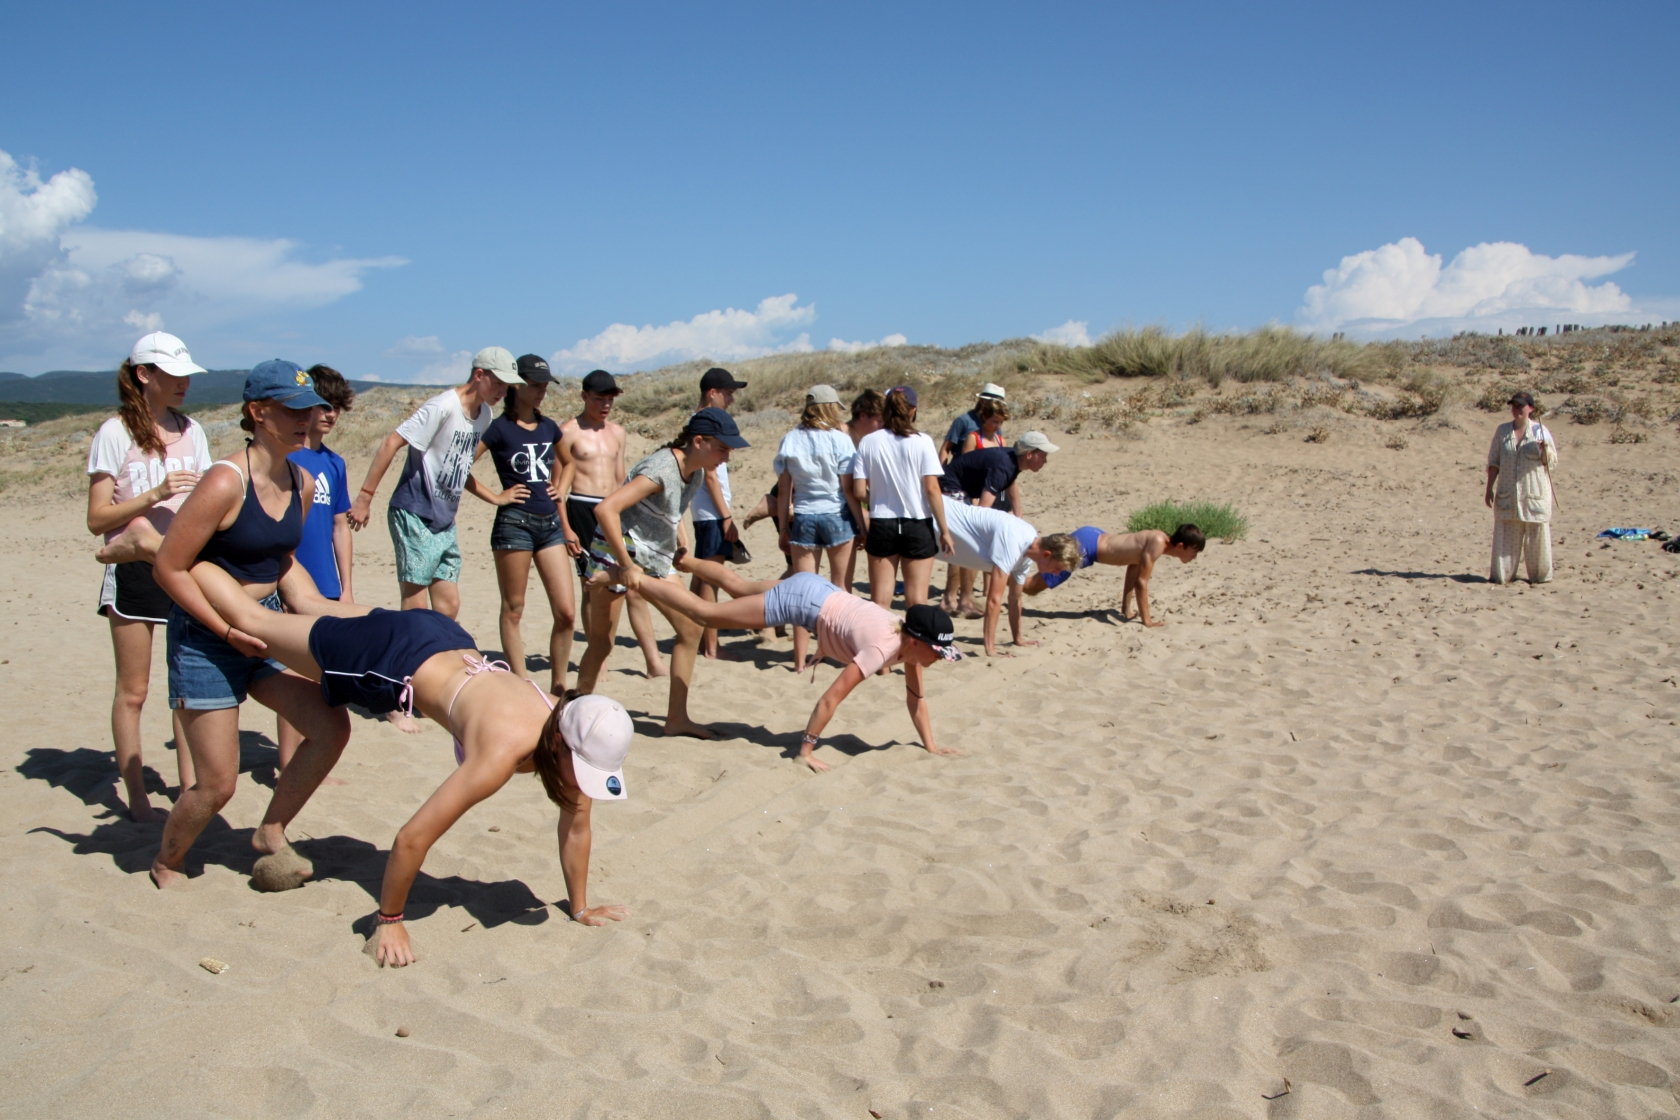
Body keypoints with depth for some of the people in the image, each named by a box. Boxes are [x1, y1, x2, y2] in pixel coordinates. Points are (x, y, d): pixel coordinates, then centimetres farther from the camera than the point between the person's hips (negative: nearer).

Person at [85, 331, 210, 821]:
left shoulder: (191, 430, 8)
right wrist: (155, 494, -20)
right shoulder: (115, 433, -6)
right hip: (134, 573, -4)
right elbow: (97, 519, -9)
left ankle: (189, 787, 17)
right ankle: (137, 797, 12)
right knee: (133, 690, 3)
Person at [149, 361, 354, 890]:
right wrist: (229, 631, -18)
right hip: (207, 634, -7)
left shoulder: (302, 484, 1)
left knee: (331, 726, -4)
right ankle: (166, 863, 28)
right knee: (217, 784, -2)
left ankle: (271, 832, 18)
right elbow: (169, 567, -18)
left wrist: (306, 600, 5)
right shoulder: (225, 482, -22)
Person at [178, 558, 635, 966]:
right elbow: (412, 838, -33)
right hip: (393, 660, -5)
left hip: (451, 642, 5)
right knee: (250, 621, 15)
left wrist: (580, 907, 2)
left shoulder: (578, 743, -21)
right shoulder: (503, 752, -39)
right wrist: (388, 921, -21)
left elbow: (576, 827, -4)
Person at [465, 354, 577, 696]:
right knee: (513, 611, 4)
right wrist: (494, 497, -8)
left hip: (550, 523, 5)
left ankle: (558, 687, 12)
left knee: (566, 612, 0)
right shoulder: (500, 428, -4)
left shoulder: (549, 427, 13)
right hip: (515, 523, -5)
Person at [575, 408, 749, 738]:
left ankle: (677, 718, 9)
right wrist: (627, 566, -30)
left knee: (691, 629, 3)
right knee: (601, 642, -1)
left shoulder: (696, 473, 2)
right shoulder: (662, 470, -25)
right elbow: (605, 509, -33)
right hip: (616, 553, -8)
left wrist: (682, 549, 7)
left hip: (656, 559, 9)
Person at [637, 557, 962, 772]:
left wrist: (931, 745, 3)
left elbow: (917, 697, 5)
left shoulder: (911, 641, -9)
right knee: (706, 613, 3)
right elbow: (831, 697, -31)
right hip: (801, 599, -7)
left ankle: (683, 562, 48)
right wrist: (806, 751, -27)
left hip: (818, 590, 7)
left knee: (737, 587, 28)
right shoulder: (882, 648, -31)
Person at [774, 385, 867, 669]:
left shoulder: (790, 441, 2)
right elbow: (848, 489, -9)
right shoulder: (840, 440, -8)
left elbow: (783, 491, 2)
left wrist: (783, 529, 9)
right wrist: (863, 524, -2)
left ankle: (800, 657, 7)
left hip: (802, 518, 2)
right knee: (841, 587, 12)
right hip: (836, 517, -2)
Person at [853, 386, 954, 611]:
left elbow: (859, 491, -5)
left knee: (879, 600, 8)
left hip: (881, 525, 1)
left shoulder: (868, 442, -3)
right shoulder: (922, 442, -8)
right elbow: (932, 489, -11)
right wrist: (944, 529, -4)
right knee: (917, 599, 6)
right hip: (917, 525, -1)